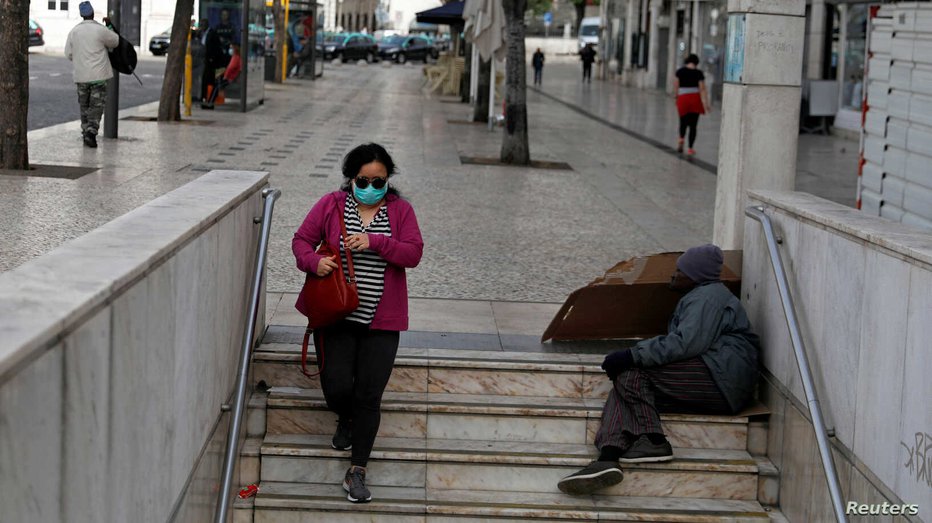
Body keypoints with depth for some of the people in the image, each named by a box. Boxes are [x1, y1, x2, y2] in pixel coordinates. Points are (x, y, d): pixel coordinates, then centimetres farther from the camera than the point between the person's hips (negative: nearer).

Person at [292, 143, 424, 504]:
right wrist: (314, 261, -18)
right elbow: (302, 240, 4)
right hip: (336, 315, 0)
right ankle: (346, 420, 34)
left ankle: (357, 471, 5)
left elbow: (413, 254, -7)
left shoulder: (400, 210, 2)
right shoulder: (330, 205, 1)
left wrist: (375, 242, -22)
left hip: (381, 321, 0)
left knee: (369, 394, -4)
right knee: (337, 386, -5)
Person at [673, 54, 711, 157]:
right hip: (695, 99, -1)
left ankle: (681, 139, -10)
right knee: (693, 125, 4)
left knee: (683, 122, 17)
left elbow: (675, 86, 3)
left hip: (683, 98, 1)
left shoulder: (680, 71, 2)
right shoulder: (698, 73, -3)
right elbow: (702, 89, -6)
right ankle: (690, 149, 1)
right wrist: (706, 103, -5)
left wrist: (678, 96, 19)